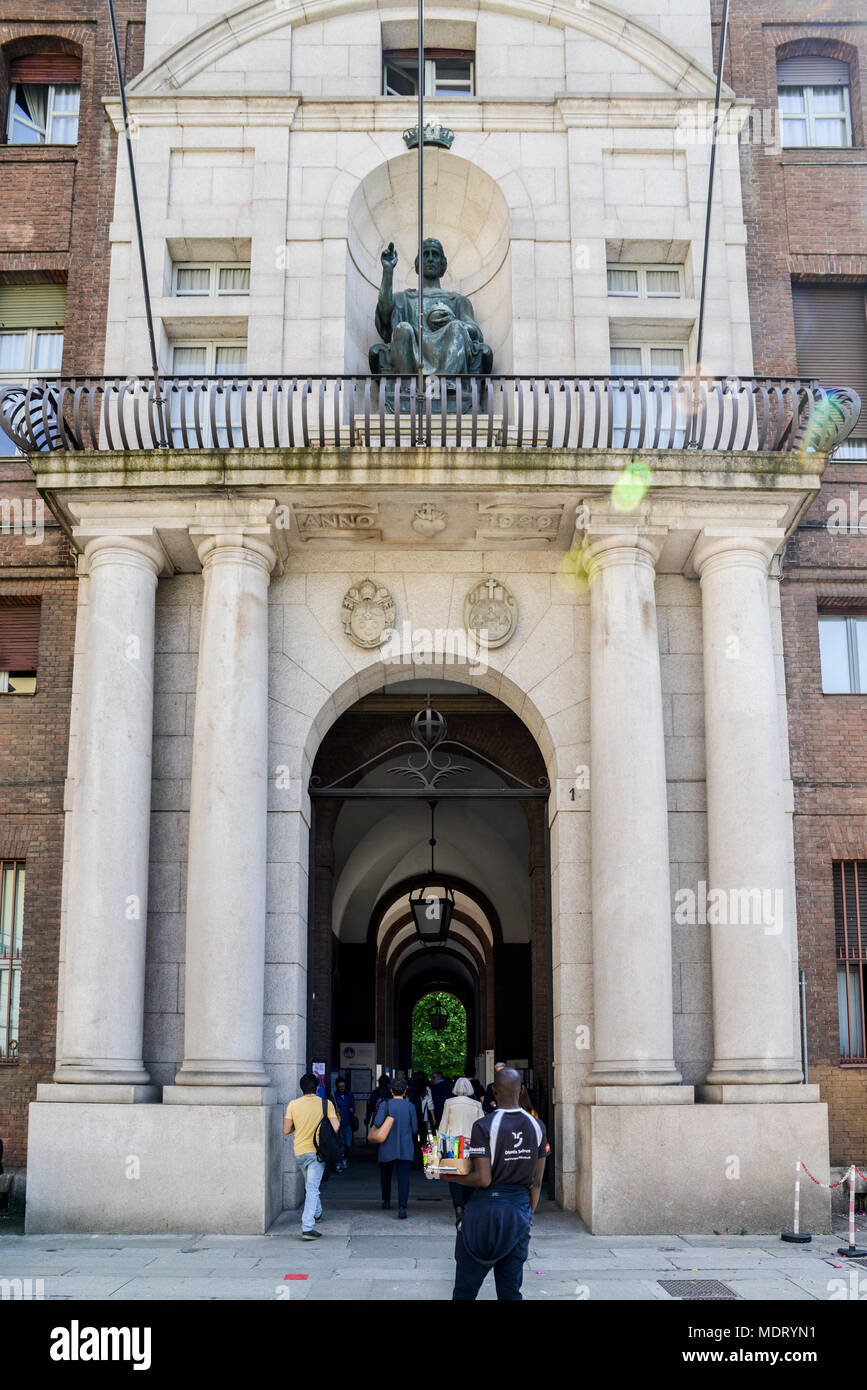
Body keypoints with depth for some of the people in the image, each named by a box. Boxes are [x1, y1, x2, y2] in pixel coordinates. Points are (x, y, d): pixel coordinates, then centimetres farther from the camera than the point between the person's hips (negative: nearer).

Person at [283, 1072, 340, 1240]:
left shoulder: (293, 1105, -2)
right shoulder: (326, 1104, -7)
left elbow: (286, 1130, -1)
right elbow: (335, 1127, -12)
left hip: (299, 1151, 3)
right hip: (316, 1151, -3)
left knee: (310, 1184, 26)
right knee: (312, 1188, -5)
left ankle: (317, 1213, 42)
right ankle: (307, 1227, -15)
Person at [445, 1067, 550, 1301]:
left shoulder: (484, 1126, -13)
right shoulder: (537, 1126, 2)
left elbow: (483, 1179, -16)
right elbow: (536, 1182, 8)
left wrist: (451, 1177, -2)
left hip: (487, 1207, -4)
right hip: (520, 1209, 5)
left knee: (465, 1290, 6)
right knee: (511, 1292, 12)